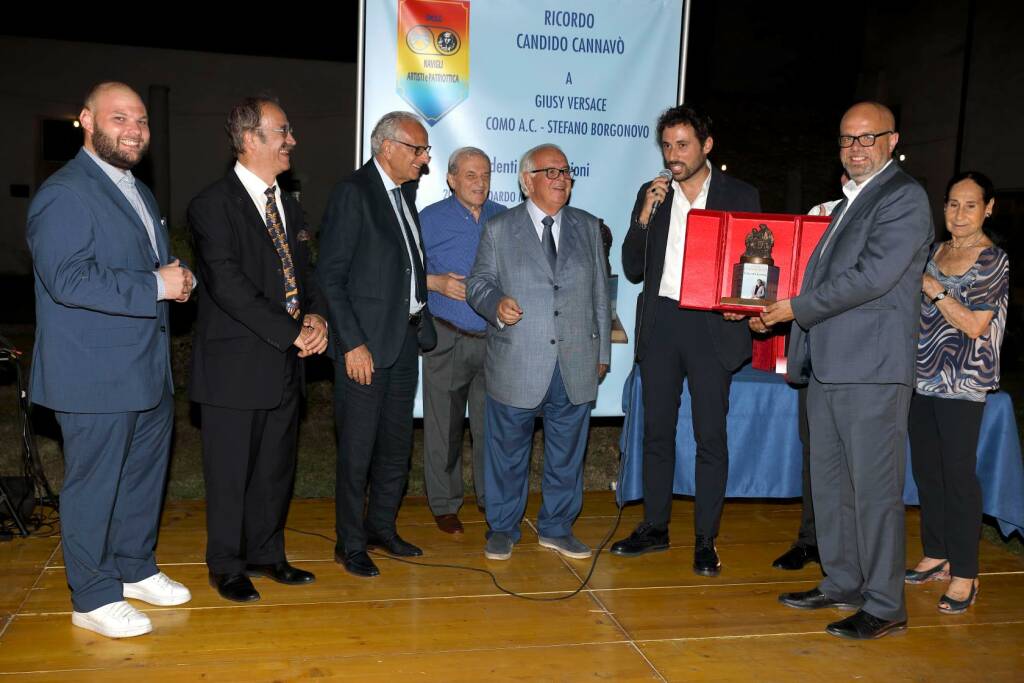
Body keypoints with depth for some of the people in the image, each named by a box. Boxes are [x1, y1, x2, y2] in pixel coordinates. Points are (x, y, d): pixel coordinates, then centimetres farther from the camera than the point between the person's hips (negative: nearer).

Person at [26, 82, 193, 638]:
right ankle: (93, 598, 17)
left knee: (144, 475, 18)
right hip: (96, 377, -9)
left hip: (149, 371, 9)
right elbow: (68, 279, -25)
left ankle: (135, 569, 36)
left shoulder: (139, 193, 17)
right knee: (94, 484, 3)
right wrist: (156, 287, -23)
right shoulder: (63, 194, -14)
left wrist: (178, 278, 3)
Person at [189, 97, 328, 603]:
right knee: (230, 471, 6)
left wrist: (316, 316, -4)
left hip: (285, 363, 7)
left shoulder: (288, 207, 14)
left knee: (276, 467, 15)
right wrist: (290, 332, -18)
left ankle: (266, 554, 31)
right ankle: (226, 566, 23)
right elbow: (228, 284, -19)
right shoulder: (213, 204, -11)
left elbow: (304, 272, 17)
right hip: (235, 365, -7)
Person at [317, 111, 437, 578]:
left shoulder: (405, 191, 13)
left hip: (406, 336, 8)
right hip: (365, 343, -8)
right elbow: (330, 276, -14)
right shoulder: (353, 193, -11)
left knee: (397, 444, 16)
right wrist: (352, 343, -18)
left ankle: (381, 526, 32)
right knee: (357, 449, 2)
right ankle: (350, 544, 18)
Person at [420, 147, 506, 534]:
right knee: (443, 426, 5)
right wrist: (435, 282, -15)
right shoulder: (430, 219, 0)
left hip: (494, 339, 2)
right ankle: (444, 504, 19)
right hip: (447, 340, -2)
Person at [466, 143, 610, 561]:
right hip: (517, 366, -2)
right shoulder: (499, 229, 3)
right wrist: (496, 303, -18)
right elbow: (478, 283, 5)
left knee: (567, 452, 12)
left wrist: (602, 352, 12)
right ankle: (502, 529, 24)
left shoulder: (588, 228, 11)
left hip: (575, 366, 3)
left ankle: (556, 527, 28)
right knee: (508, 452, 7)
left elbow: (600, 294, 14)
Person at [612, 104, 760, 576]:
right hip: (660, 322, 3)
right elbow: (633, 270, 4)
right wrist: (645, 216, -8)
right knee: (657, 430, 10)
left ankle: (705, 541, 11)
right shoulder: (651, 195, 9)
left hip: (711, 325, -3)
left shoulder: (740, 196, 3)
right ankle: (655, 527, 23)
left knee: (710, 435, 1)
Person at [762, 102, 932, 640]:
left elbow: (874, 275, -19)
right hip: (828, 365, 9)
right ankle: (842, 584, 29)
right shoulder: (848, 202, 20)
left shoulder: (904, 198, -8)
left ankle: (885, 605, 11)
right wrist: (778, 306, 11)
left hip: (871, 371, -9)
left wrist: (797, 308, -14)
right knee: (829, 484, 15)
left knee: (874, 488, -1)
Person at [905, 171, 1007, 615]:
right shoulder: (934, 252, 13)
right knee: (925, 469, 10)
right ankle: (937, 557, 24)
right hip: (923, 377, 7)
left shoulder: (993, 261, -6)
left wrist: (934, 290, -18)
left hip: (961, 382, -6)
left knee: (958, 474, -5)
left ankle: (964, 576, 4)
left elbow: (975, 325, -13)